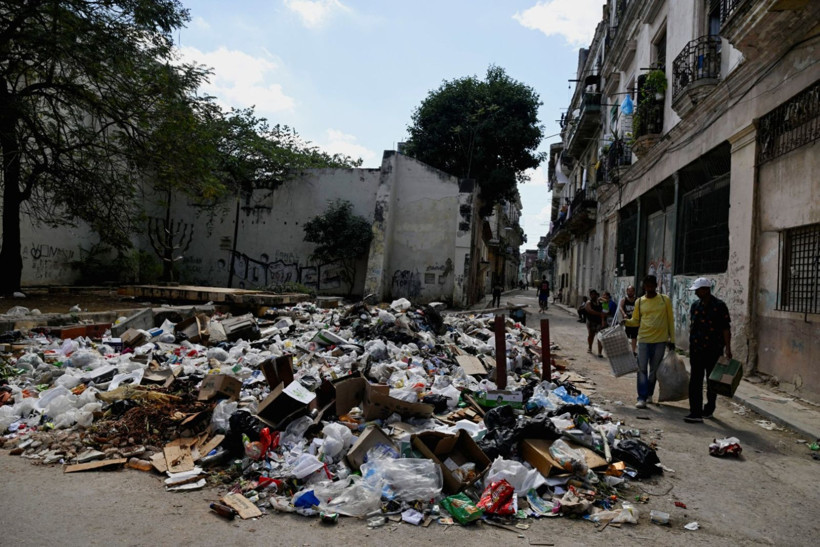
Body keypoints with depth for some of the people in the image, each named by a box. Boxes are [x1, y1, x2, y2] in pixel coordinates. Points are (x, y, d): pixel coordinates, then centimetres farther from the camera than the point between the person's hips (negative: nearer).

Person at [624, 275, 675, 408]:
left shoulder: (665, 300, 2)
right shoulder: (639, 301, 3)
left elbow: (670, 320, 5)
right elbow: (635, 321, 8)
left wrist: (672, 339, 4)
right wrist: (625, 322, -13)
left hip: (660, 340, 0)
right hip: (644, 339, 0)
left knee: (654, 370, 10)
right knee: (642, 369, -4)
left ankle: (649, 393, 26)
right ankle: (642, 398, -1)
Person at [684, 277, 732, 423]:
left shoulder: (719, 306, -6)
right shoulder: (695, 306, 9)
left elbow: (726, 328, -7)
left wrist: (727, 348, -12)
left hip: (713, 350, -4)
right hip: (696, 349, 4)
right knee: (695, 381, -3)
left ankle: (709, 409, 28)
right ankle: (696, 413, -4)